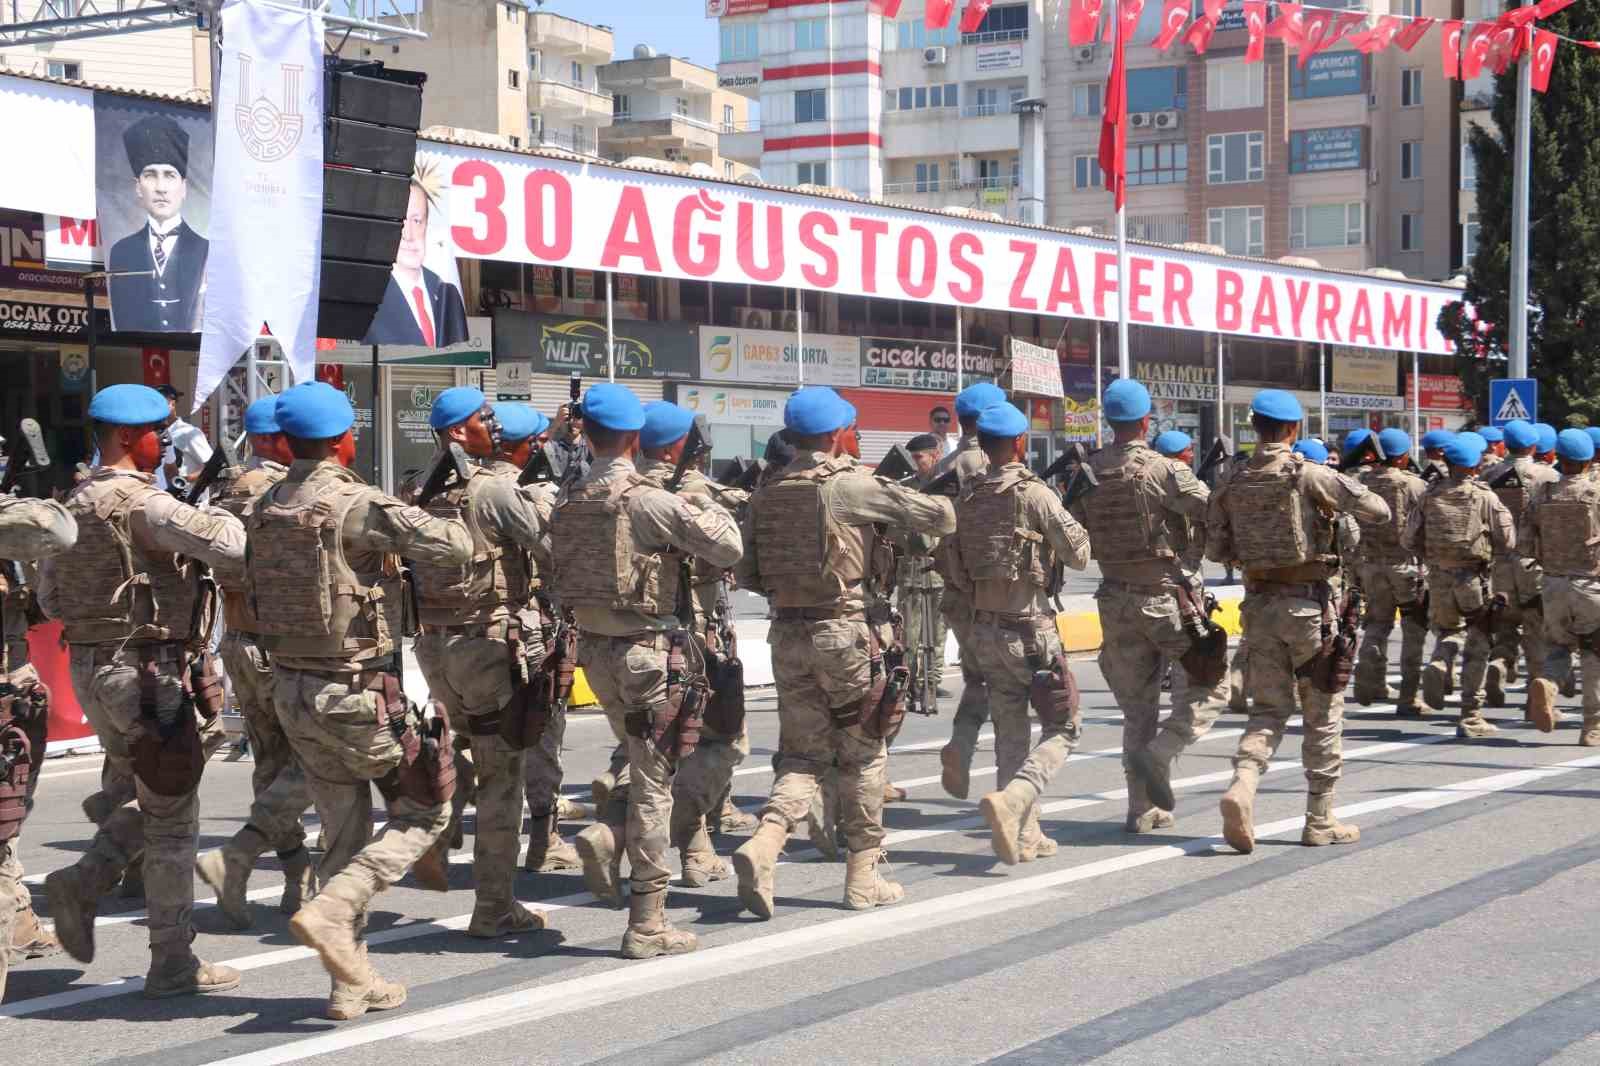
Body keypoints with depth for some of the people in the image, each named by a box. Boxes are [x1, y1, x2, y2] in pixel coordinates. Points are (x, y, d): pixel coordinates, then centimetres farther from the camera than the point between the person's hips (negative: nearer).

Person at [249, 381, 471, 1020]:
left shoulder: (265, 509, 5)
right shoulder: (356, 505, -17)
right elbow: (453, 546, -20)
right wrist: (450, 523, 4)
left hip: (291, 691, 7)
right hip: (357, 692, -7)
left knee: (344, 833, 15)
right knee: (424, 810, 9)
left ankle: (351, 984, 16)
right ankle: (332, 911, -8)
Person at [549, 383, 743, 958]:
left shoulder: (567, 502, 3)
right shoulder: (648, 500, -16)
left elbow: (561, 579, 10)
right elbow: (729, 548, -14)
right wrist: (712, 511, 3)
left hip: (594, 648, 6)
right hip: (648, 649, -6)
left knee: (643, 766, 24)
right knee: (654, 781, 1)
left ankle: (608, 839, -2)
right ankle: (647, 924, 4)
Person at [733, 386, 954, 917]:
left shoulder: (766, 494, 7)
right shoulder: (852, 486, -10)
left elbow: (745, 572, 9)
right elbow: (939, 517, -11)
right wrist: (939, 506, 12)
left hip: (788, 634, 5)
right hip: (848, 632, -5)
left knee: (802, 754, 10)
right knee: (862, 755, 8)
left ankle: (763, 844, -14)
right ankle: (863, 877, 15)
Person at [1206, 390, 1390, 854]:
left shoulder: (1233, 484, 3)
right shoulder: (1308, 475, -12)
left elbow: (1215, 549, 6)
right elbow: (1377, 510, -11)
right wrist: (1340, 492, 7)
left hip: (1259, 603, 4)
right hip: (1308, 604, -4)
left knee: (1269, 708, 11)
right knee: (1323, 712, 7)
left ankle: (1242, 783, -16)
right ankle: (1320, 821, 10)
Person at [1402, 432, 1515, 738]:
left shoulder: (1431, 495, 0)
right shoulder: (1485, 497, -8)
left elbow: (1408, 540, 1)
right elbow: (1507, 541, -7)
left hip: (1439, 577, 3)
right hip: (1474, 577, -3)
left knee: (1447, 629, 25)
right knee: (1476, 647, 6)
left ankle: (1438, 662, -9)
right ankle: (1470, 718, 6)